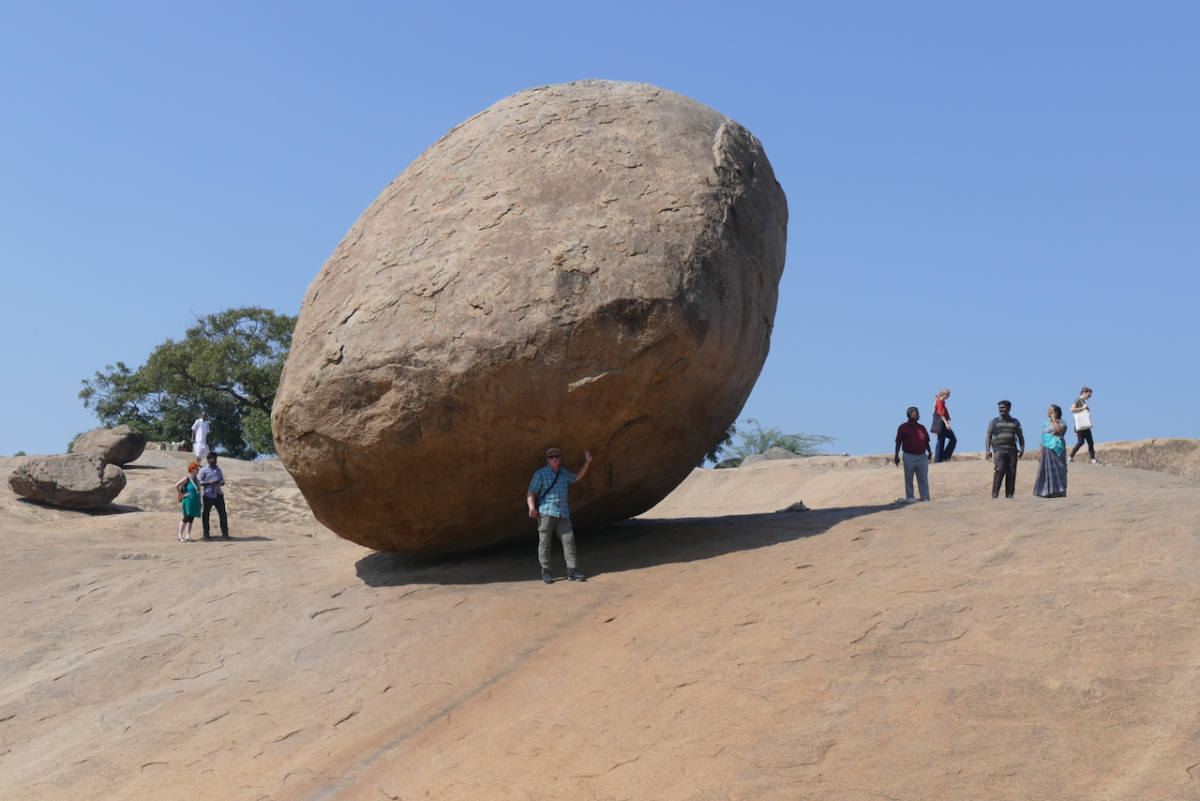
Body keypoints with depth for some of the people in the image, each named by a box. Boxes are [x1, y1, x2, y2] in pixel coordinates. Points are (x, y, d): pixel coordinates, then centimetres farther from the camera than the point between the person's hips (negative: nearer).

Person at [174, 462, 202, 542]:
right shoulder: (187, 478, -11)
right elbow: (176, 485, -18)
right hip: (188, 500, -8)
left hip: (195, 502, 8)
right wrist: (182, 494, -14)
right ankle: (180, 536, -5)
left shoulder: (196, 478, 13)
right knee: (187, 518, -9)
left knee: (190, 519, 7)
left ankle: (188, 536, 8)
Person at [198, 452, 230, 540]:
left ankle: (224, 533, 4)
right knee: (206, 514, 4)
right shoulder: (204, 471, -1)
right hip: (208, 495, -4)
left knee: (223, 514, 0)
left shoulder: (218, 470, 15)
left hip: (218, 495, 4)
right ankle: (206, 533, 14)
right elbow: (199, 482, -5)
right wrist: (210, 482, -19)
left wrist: (222, 482, -3)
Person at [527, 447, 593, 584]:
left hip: (563, 513, 5)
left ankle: (572, 570, 0)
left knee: (569, 539, -3)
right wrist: (531, 507, -19)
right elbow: (531, 491, -4)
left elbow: (577, 477, 38)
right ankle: (546, 572, 3)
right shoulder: (540, 473, 1)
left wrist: (587, 463, 32)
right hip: (546, 512, -5)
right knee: (544, 542, -3)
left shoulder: (564, 472, 19)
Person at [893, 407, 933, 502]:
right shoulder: (903, 428, 1)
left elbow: (926, 442, 18)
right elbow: (898, 442, -1)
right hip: (909, 457, -4)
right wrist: (896, 456, -6)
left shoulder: (922, 427, 15)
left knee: (923, 479, 3)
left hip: (922, 456, 4)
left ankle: (925, 498, 6)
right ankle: (910, 498, 12)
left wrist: (929, 452, 5)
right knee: (909, 479, 4)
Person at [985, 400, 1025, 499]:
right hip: (999, 450, -2)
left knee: (1011, 473, -3)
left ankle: (1009, 495, 1)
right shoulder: (994, 421, 14)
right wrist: (987, 450, -5)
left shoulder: (1015, 422, 19)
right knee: (999, 470, -17)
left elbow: (1020, 437, 16)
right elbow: (989, 436, 7)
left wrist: (1022, 449, 0)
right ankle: (994, 494, -18)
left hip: (1012, 450, 2)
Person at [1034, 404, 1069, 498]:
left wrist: (1054, 419, -11)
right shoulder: (1046, 423, 20)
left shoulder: (1061, 422, 1)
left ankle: (1058, 492, -9)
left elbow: (1059, 429, -23)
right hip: (1046, 450, 7)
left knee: (1056, 469, -9)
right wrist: (1041, 453, 15)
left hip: (1056, 449, -7)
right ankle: (1048, 492, 7)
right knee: (1046, 470, 4)